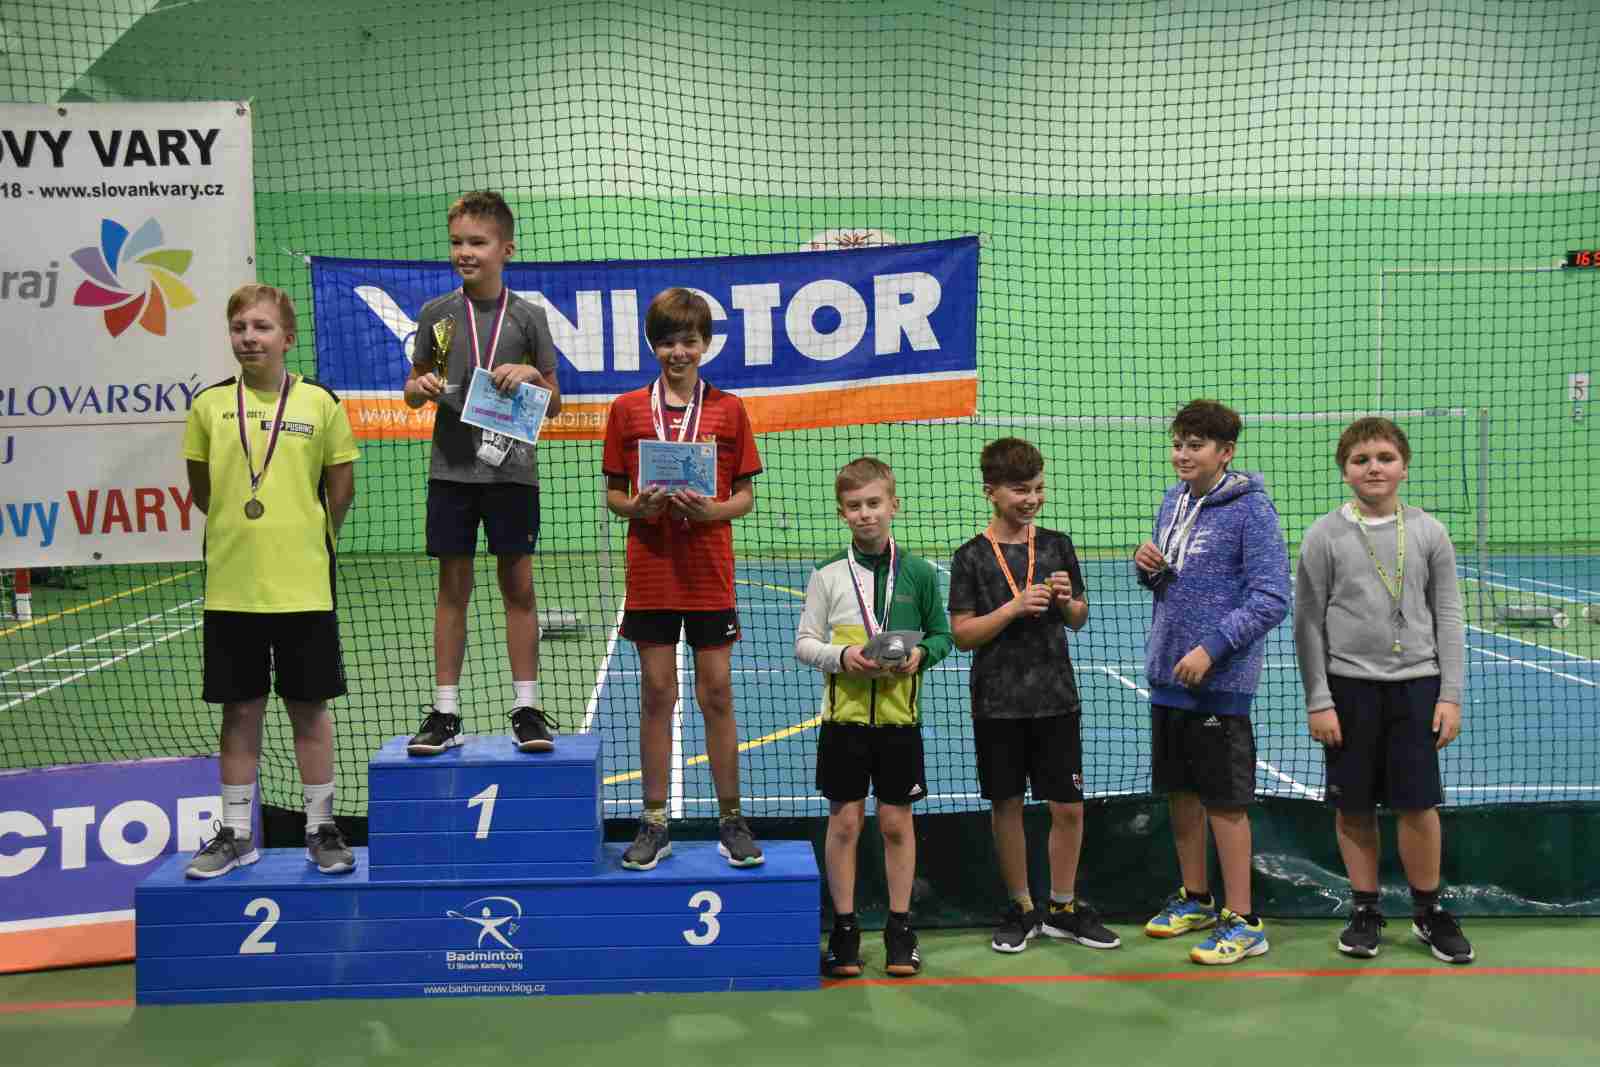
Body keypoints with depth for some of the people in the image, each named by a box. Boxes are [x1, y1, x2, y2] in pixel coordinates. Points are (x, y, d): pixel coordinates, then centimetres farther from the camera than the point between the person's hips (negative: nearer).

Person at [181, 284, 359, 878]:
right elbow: (200, 487, 13)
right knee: (240, 709, 9)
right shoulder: (210, 404, 2)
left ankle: (320, 829, 19)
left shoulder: (319, 402, -2)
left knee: (310, 708, 7)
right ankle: (237, 835, 20)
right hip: (231, 587, 2)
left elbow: (341, 488, 5)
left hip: (303, 585, -1)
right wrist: (238, 528, 14)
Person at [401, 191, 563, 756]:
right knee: (452, 587, 5)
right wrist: (421, 387, -9)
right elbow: (412, 390, 13)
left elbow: (553, 405, 7)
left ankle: (527, 709, 12)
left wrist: (532, 376, -13)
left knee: (518, 586, 3)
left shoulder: (528, 316, 2)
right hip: (452, 470, 1)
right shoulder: (436, 313, 5)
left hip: (511, 470, -1)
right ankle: (445, 714, 12)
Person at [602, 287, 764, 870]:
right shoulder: (627, 409, 4)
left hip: (709, 575, -1)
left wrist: (710, 510, -16)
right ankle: (654, 825, 16)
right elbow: (613, 495, 7)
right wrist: (638, 506, -14)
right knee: (656, 696, 6)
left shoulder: (729, 409, 2)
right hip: (650, 574, 1)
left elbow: (745, 496, 4)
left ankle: (731, 821, 15)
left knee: (717, 696, 4)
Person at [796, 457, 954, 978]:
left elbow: (942, 635, 8)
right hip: (844, 715, 0)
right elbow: (804, 643, 2)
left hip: (899, 715, 0)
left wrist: (920, 653, -12)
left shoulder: (918, 572, 0)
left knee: (897, 821, 8)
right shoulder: (828, 574, -1)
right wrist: (841, 655, -16)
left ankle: (900, 928, 21)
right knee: (844, 821, 5)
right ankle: (845, 928, 17)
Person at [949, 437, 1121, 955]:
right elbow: (961, 635, -7)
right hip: (998, 702, -2)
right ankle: (1021, 909, 23)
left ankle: (1063, 907, 23)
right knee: (1007, 805, 7)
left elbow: (1079, 618, 13)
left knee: (1068, 806, 5)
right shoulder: (972, 556, -5)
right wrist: (1015, 607, -18)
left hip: (1056, 698, 2)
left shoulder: (1057, 545, 4)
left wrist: (1066, 602, -9)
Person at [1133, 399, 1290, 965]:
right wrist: (1148, 567, -2)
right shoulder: (1172, 501, 10)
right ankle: (1195, 898, 31)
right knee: (1180, 791, 16)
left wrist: (1212, 648, -22)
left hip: (1220, 681, -7)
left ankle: (1242, 922, 11)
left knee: (1225, 801, 0)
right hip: (1167, 675, 7)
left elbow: (1271, 599, -16)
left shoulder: (1251, 509, -12)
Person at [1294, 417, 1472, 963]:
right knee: (1353, 807, 6)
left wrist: (1451, 696, -1)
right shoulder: (1324, 535, -3)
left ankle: (1428, 911, 21)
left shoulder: (1428, 532, 2)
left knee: (1418, 805, 3)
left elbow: (1448, 618, 5)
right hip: (1349, 686, -1)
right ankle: (1365, 910, 22)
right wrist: (1318, 701, -5)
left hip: (1415, 684, 1)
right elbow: (1308, 623, -1)